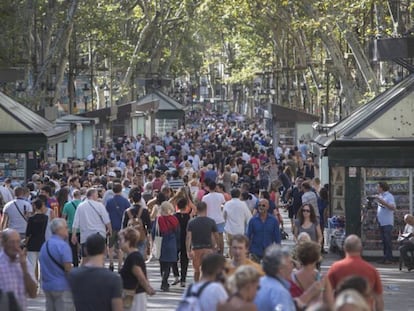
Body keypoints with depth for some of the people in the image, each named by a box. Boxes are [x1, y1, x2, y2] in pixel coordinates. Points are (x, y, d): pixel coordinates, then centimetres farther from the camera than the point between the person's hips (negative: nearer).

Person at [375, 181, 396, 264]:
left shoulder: (389, 196, -9)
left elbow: (393, 208, -21)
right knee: (384, 241, 9)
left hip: (387, 223, -8)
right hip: (381, 222, 8)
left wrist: (383, 202, -27)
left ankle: (389, 258, -7)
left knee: (388, 241, -8)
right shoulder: (380, 196, 15)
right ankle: (385, 258, 13)